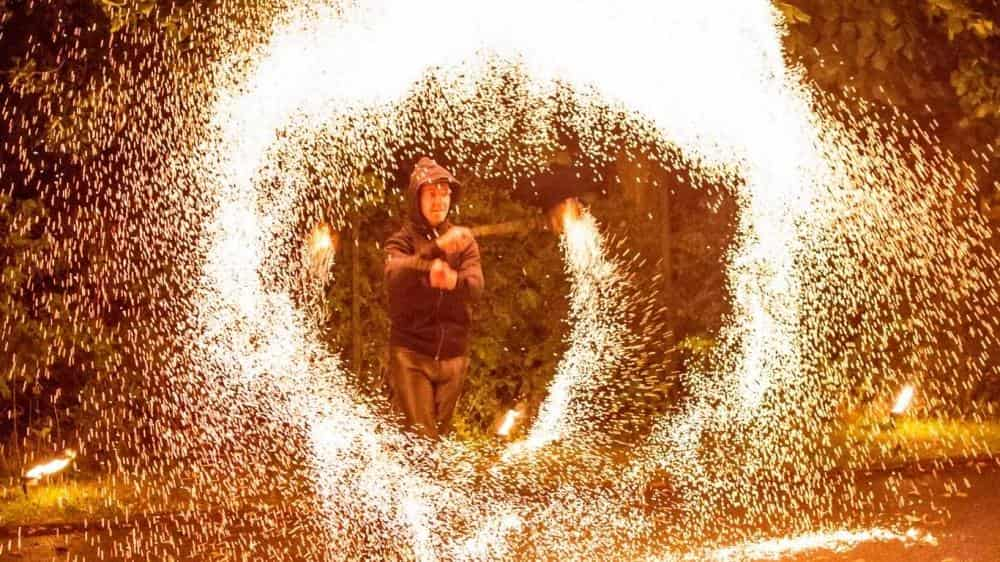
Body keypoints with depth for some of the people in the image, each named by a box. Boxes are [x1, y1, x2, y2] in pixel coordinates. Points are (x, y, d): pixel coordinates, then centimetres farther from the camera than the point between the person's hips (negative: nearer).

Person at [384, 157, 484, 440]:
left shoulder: (464, 239, 8)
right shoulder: (401, 240, 1)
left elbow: (476, 288, -7)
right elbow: (394, 277, -22)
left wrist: (453, 281, -32)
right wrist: (437, 248, -36)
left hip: (453, 355, 3)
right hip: (411, 353, -3)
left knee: (439, 435, 10)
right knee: (418, 438, -11)